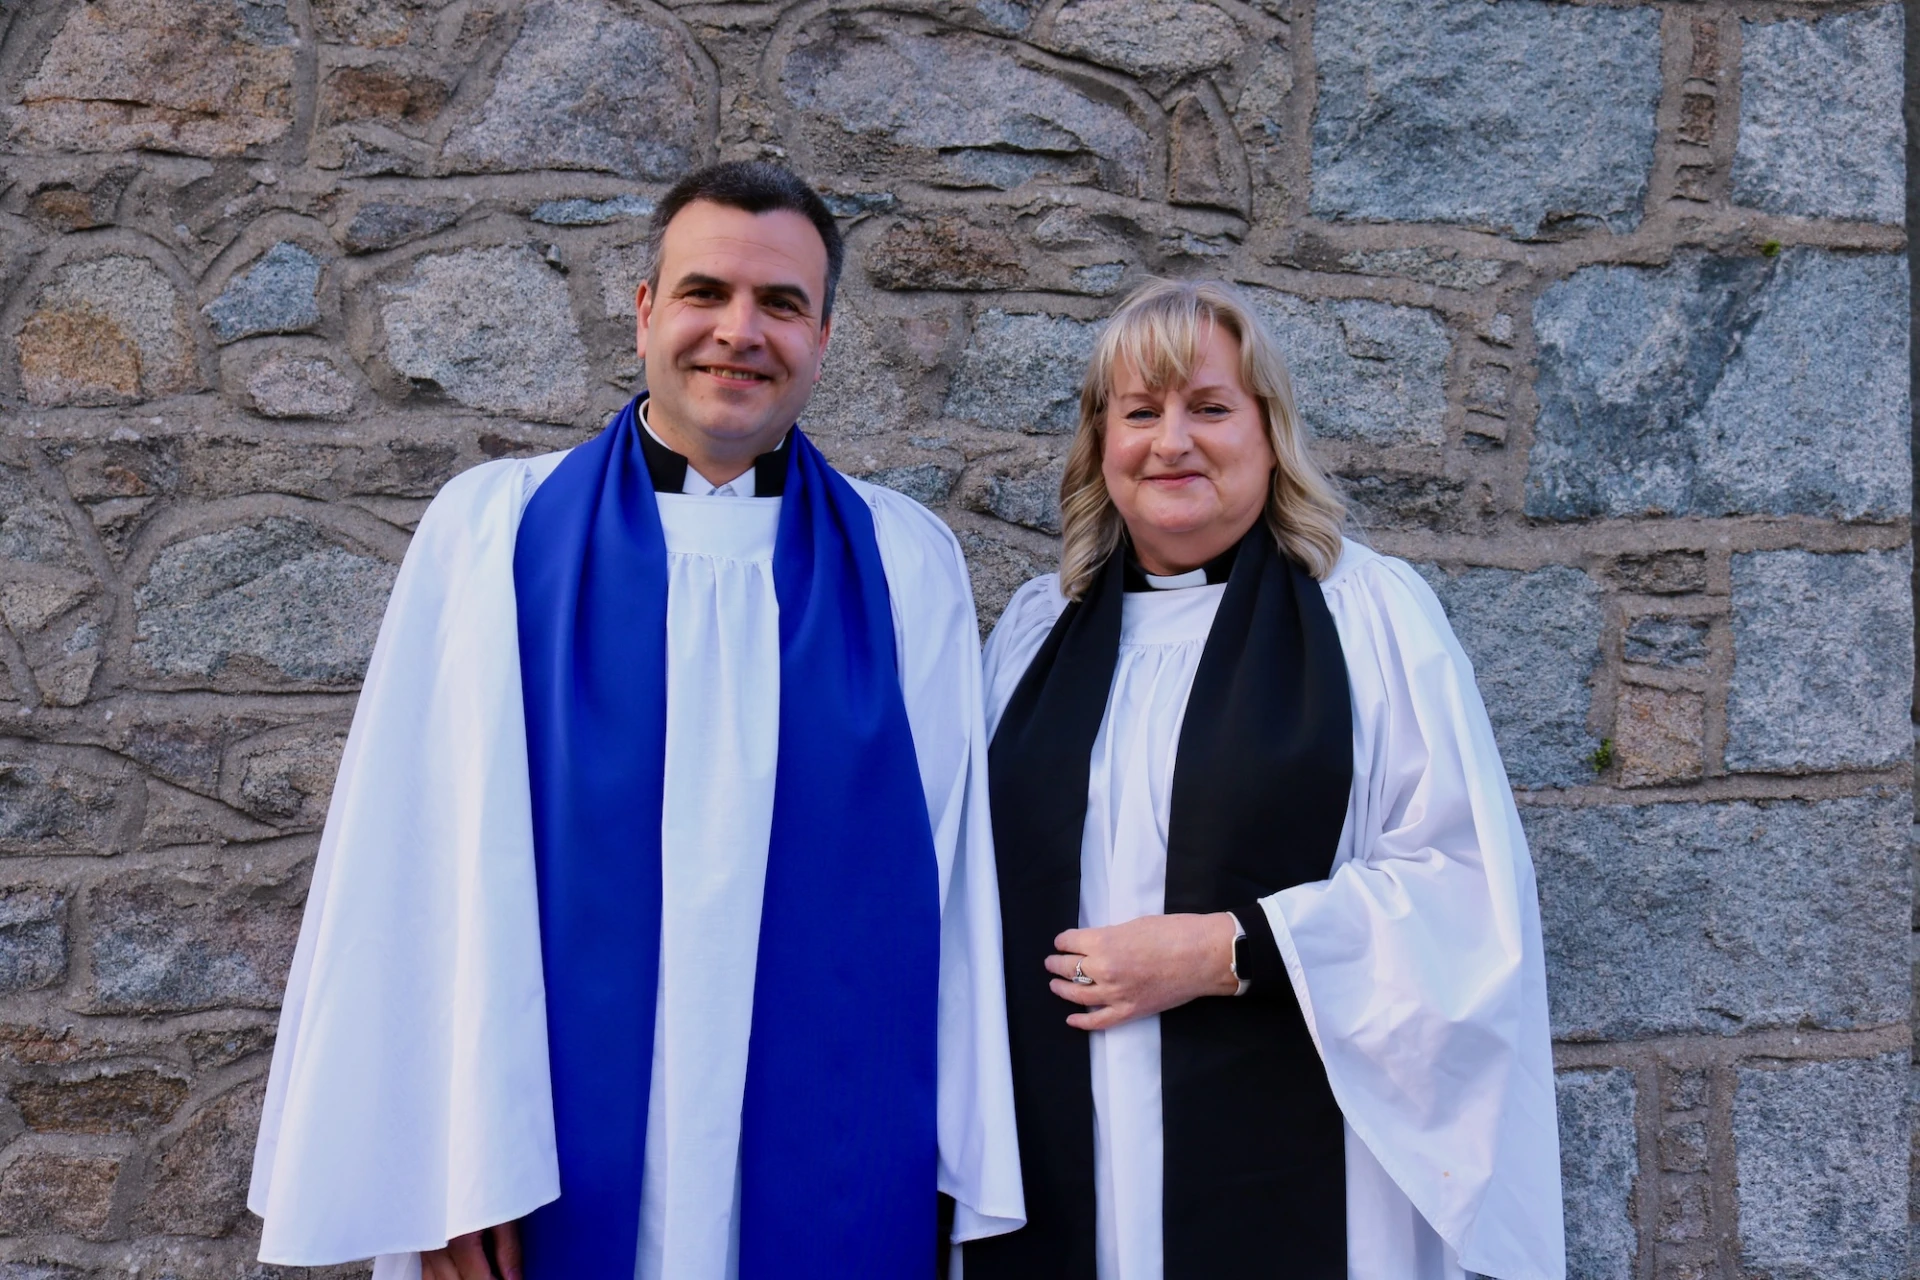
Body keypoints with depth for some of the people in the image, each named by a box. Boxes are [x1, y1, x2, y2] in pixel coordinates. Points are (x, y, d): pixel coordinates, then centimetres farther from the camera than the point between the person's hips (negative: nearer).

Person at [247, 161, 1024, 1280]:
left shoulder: (907, 565, 1)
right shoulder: (494, 531, -3)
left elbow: (953, 871, 0)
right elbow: (427, 854, -4)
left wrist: (966, 1164, -2)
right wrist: (447, 1171, -8)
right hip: (560, 1173, 0)